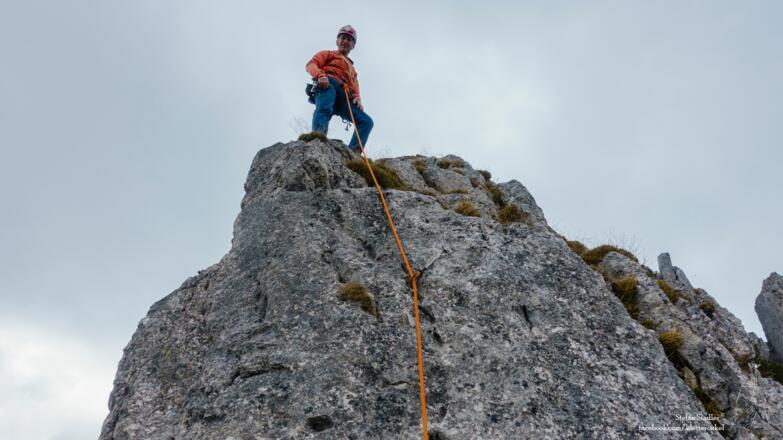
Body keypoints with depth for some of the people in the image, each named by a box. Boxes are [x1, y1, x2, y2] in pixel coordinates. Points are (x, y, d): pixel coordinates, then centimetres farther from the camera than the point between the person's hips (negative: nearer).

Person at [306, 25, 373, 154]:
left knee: (366, 121, -14)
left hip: (344, 97, 5)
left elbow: (355, 88, 27)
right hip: (328, 84, -5)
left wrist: (357, 98, 1)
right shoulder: (328, 54, 31)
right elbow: (311, 65, 11)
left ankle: (353, 151, -31)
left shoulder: (352, 68, 44)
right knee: (324, 109, -38)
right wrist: (320, 75, -13)